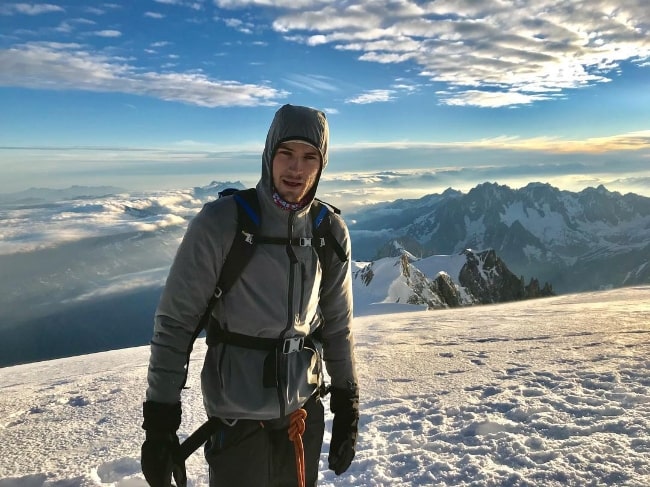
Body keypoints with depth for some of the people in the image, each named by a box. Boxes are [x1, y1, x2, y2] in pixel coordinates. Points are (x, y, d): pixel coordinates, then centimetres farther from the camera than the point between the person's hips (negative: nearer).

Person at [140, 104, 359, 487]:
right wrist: (159, 420, -10)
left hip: (306, 409, 4)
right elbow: (175, 323, -12)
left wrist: (347, 406, 7)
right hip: (237, 415, -3)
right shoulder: (220, 223, -17)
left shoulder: (331, 231, -5)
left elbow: (338, 326, 4)